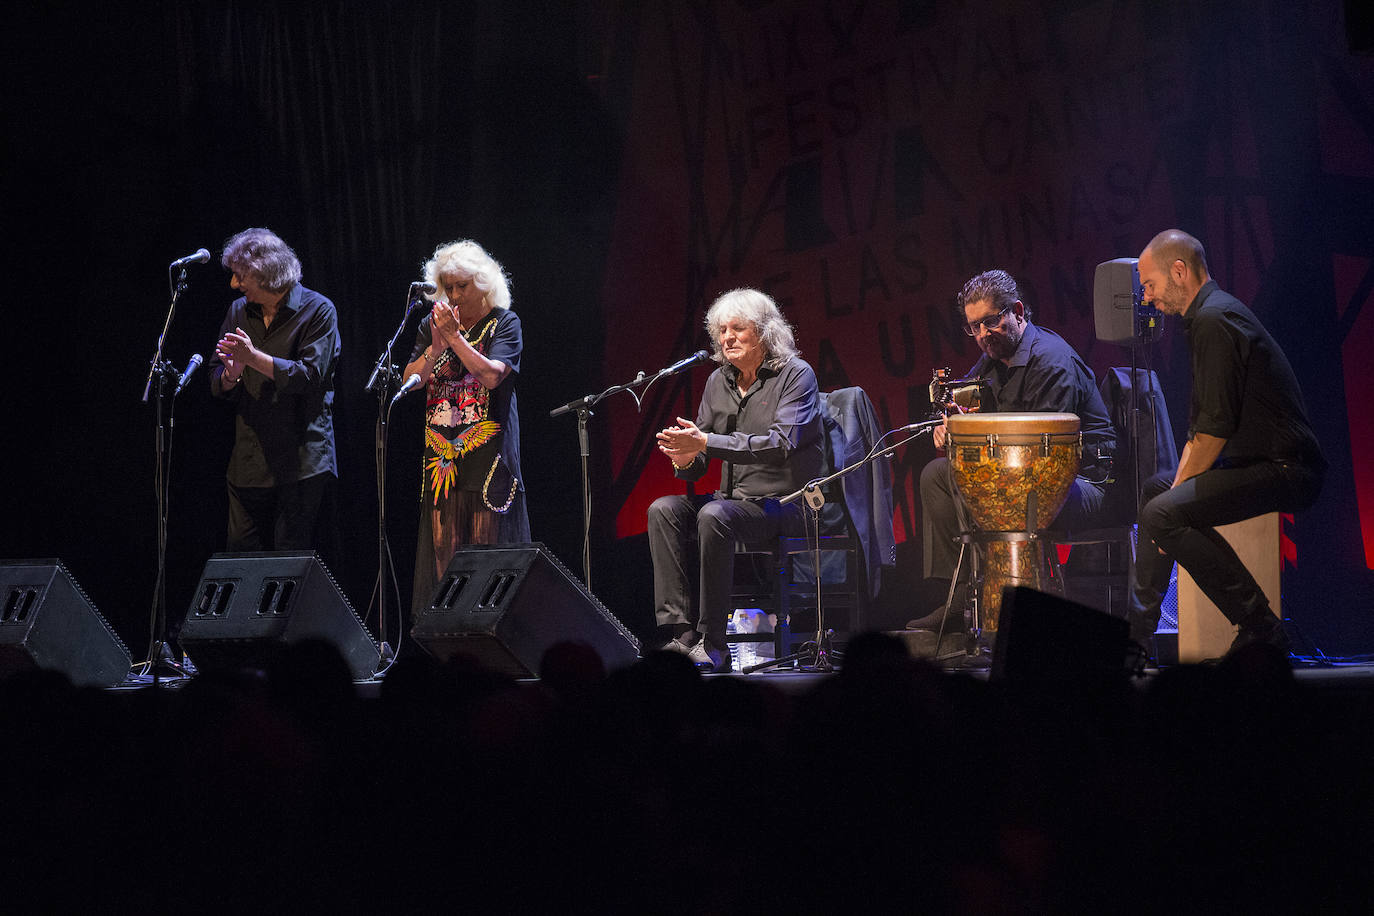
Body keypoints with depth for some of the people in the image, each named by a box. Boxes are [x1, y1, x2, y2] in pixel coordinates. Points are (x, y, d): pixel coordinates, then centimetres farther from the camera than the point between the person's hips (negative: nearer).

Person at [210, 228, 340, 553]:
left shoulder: (317, 310, -3)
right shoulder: (239, 311, 13)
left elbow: (310, 375, -14)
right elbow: (217, 385, 13)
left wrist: (254, 358, -20)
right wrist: (231, 374, -10)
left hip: (301, 462, -5)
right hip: (249, 464, 5)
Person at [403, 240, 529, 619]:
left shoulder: (504, 323, 1)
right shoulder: (432, 324, 14)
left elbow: (491, 375, -12)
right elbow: (410, 380, 7)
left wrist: (454, 336, -14)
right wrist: (435, 347, -8)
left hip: (488, 455, -4)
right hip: (442, 455, 4)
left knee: (486, 543, -7)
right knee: (443, 547, 0)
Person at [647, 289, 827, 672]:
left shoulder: (796, 375, -6)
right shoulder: (718, 382, 13)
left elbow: (781, 444, -22)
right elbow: (697, 467, 13)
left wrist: (706, 443, -27)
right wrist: (686, 458, -14)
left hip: (785, 504, -7)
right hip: (732, 498, 7)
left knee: (714, 515, -33)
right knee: (664, 508, -17)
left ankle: (711, 643, -30)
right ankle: (678, 632, -25)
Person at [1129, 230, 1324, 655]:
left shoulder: (1214, 321, -17)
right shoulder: (1209, 314, 17)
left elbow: (1216, 426, -21)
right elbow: (1199, 426, 21)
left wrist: (1179, 493, -13)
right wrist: (1179, 482, 10)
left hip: (1283, 470, -11)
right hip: (1261, 462, 11)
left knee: (1162, 513, -25)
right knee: (1155, 488, 25)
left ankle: (1260, 629, -22)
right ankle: (1137, 625, 26)